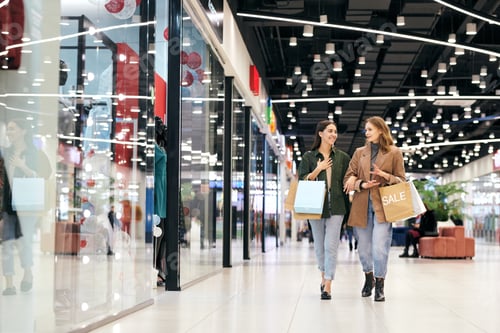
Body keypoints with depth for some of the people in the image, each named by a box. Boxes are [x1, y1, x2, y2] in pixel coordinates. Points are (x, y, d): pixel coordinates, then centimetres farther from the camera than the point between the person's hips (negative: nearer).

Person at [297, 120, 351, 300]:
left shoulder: (342, 157, 9)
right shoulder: (309, 157, 5)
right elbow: (302, 180, 0)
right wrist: (318, 169, -10)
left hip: (336, 206, -1)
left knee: (331, 246, -9)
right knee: (319, 246, 9)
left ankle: (327, 286, -9)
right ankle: (324, 275, 33)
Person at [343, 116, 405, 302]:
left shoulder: (394, 153, 4)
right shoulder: (359, 152, 12)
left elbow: (401, 181, 5)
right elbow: (347, 180, 9)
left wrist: (386, 176, -13)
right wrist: (362, 184, -11)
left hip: (382, 205, -3)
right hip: (361, 206, 3)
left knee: (380, 247, -11)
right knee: (363, 248, 9)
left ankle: (379, 286, 2)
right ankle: (368, 278, 33)